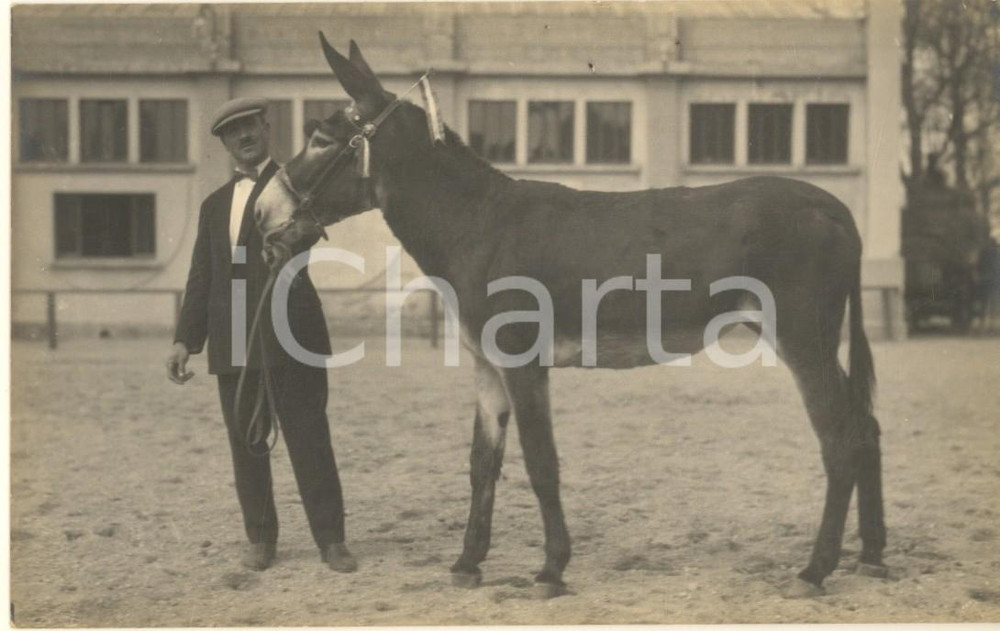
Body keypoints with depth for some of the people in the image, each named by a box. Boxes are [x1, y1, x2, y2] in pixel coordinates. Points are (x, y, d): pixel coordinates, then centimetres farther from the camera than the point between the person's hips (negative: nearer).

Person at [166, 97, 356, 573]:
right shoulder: (215, 204, 20)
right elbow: (201, 278, 17)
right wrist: (184, 339, 7)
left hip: (290, 335, -4)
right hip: (232, 339, 5)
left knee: (308, 437, -4)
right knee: (245, 443, 7)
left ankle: (331, 539, 2)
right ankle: (260, 537, 18)